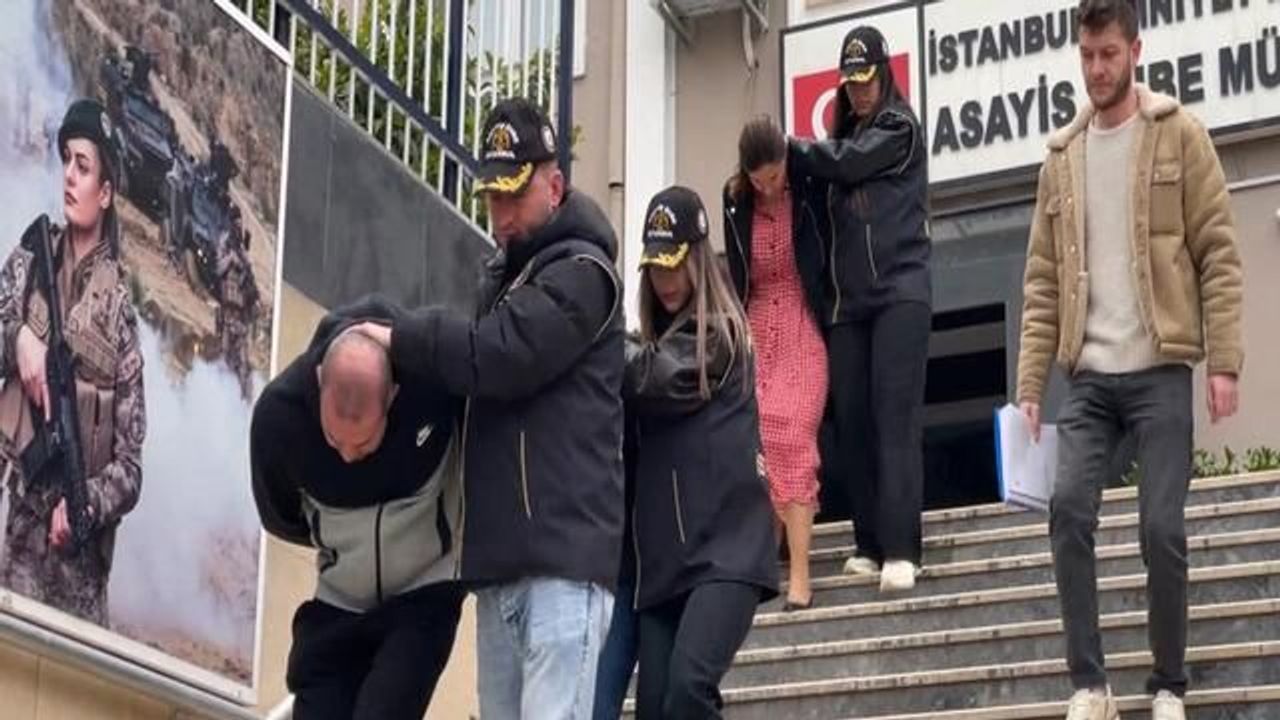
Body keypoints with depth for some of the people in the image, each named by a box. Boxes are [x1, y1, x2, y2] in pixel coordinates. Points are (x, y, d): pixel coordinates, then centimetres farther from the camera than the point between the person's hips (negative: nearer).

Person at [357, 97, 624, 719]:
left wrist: (399, 339, -6)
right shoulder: (507, 274, 24)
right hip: (501, 555, 9)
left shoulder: (581, 271, -4)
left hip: (564, 551, -9)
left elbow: (498, 355, -17)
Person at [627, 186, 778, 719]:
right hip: (663, 558, 7)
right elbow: (642, 410, 13)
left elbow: (654, 379, -13)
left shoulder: (719, 333, 0)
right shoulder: (658, 342, 21)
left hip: (724, 547, -7)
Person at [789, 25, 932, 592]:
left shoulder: (898, 128, 3)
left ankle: (901, 549, -20)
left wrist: (788, 147, 2)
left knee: (895, 418, -13)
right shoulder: (846, 138, 20)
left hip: (900, 290, -6)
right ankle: (870, 544, 5)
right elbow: (830, 198, 12)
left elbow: (843, 163, -11)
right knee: (852, 421, 0)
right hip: (848, 299, 6)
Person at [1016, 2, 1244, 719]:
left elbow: (1218, 256, -2)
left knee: (1163, 528, -6)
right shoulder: (1062, 156, 12)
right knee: (1069, 511, -12)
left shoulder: (1180, 135, 2)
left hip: (1160, 371, -3)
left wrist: (1224, 360, -11)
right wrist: (1030, 382, 3)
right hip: (1088, 376, 3)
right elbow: (1043, 281, 11)